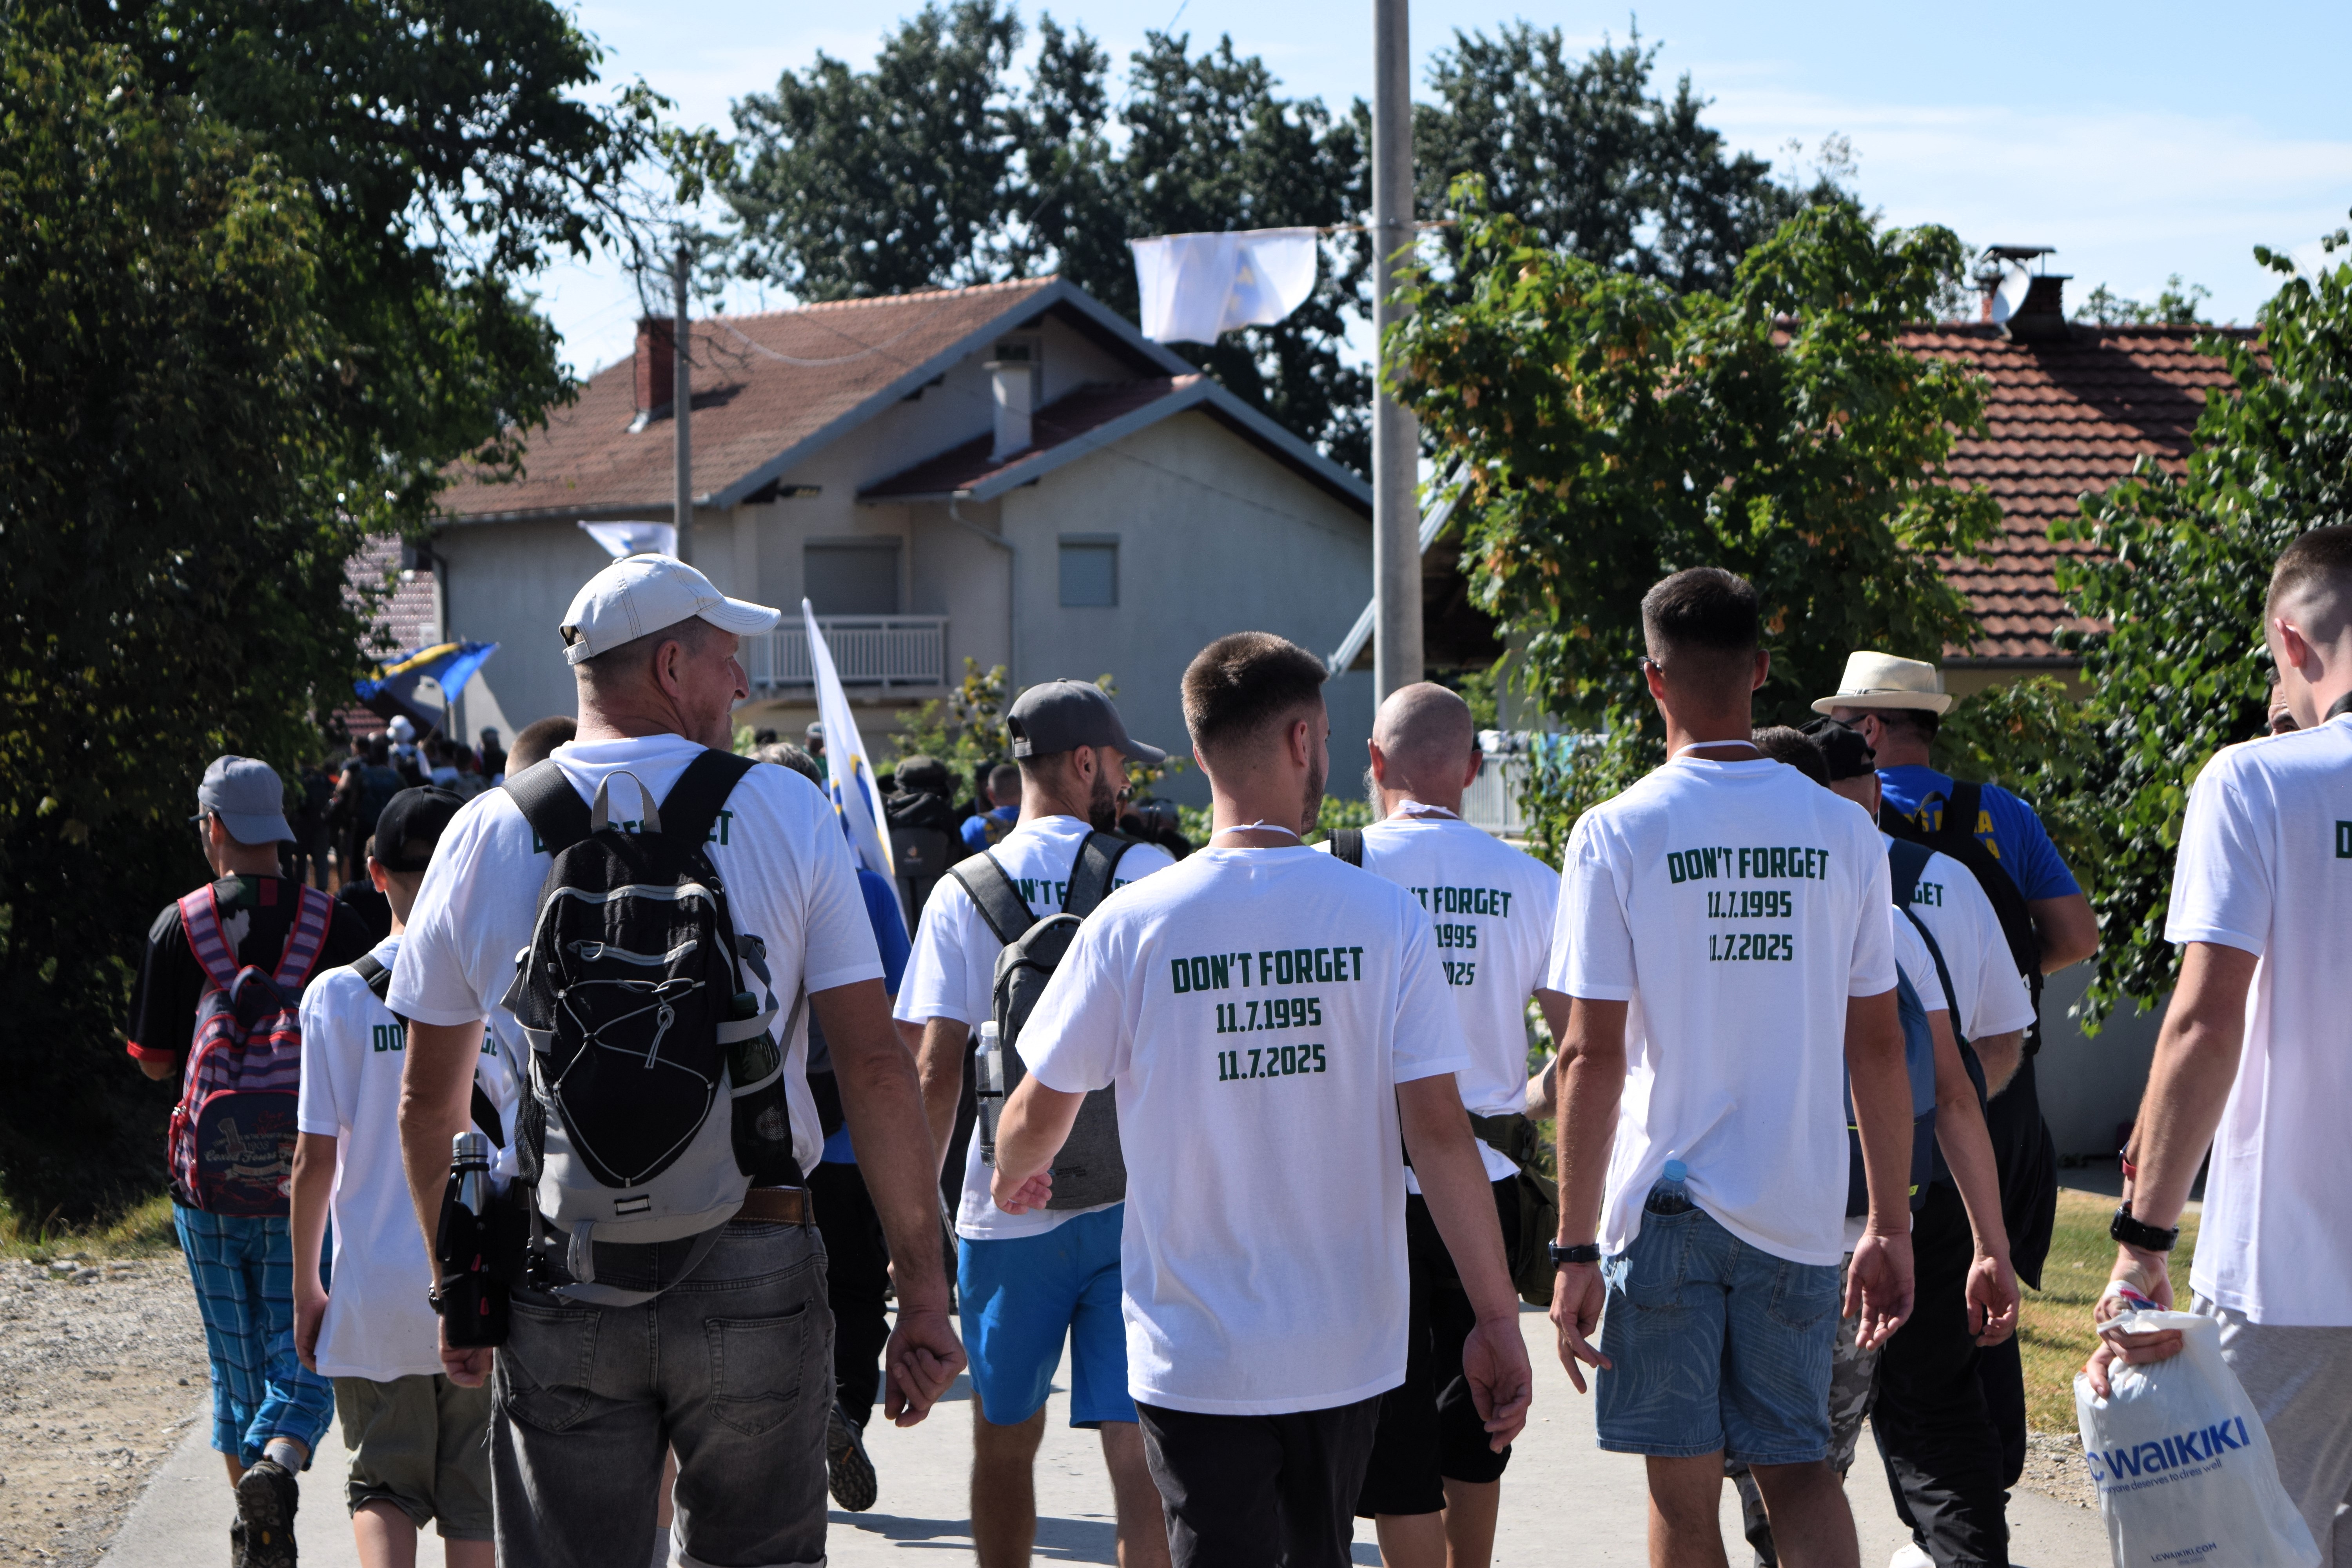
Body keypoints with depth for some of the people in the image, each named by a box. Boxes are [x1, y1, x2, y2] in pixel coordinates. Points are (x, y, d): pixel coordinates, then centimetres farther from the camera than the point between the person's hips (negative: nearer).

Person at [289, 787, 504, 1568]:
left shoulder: (340, 995, -6)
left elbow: (315, 1160, -5)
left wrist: (306, 1291, 7)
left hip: (376, 1295, 0)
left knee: (383, 1487, 12)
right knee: (476, 1500, 11)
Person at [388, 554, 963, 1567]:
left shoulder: (485, 835, 3)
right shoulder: (787, 814, -2)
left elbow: (430, 1099, 9)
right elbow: (874, 1067, -6)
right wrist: (921, 1290, -2)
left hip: (558, 1285, 1)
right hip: (757, 1278, -1)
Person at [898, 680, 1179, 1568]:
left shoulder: (963, 893, 0)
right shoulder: (1153, 876, 0)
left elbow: (933, 1071, -5)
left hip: (1008, 1210, 0)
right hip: (1137, 1202, 0)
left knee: (1004, 1442, 15)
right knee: (1138, 1451, -2)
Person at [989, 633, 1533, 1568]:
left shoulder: (1132, 924, -8)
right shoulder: (1383, 918, -7)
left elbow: (1041, 1114, 1)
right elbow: (1439, 1132, -10)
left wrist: (1012, 1179, 25)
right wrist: (1497, 1317, -4)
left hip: (1194, 1352, -2)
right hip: (1347, 1347, 2)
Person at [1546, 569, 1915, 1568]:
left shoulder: (1619, 833, -7)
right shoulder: (1841, 831, 3)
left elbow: (1593, 1056, -10)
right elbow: (1878, 1046, 5)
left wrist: (1577, 1250, -6)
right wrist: (1890, 1227, 11)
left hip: (1664, 1204, -3)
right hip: (1800, 1209, 3)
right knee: (1798, 1466, 14)